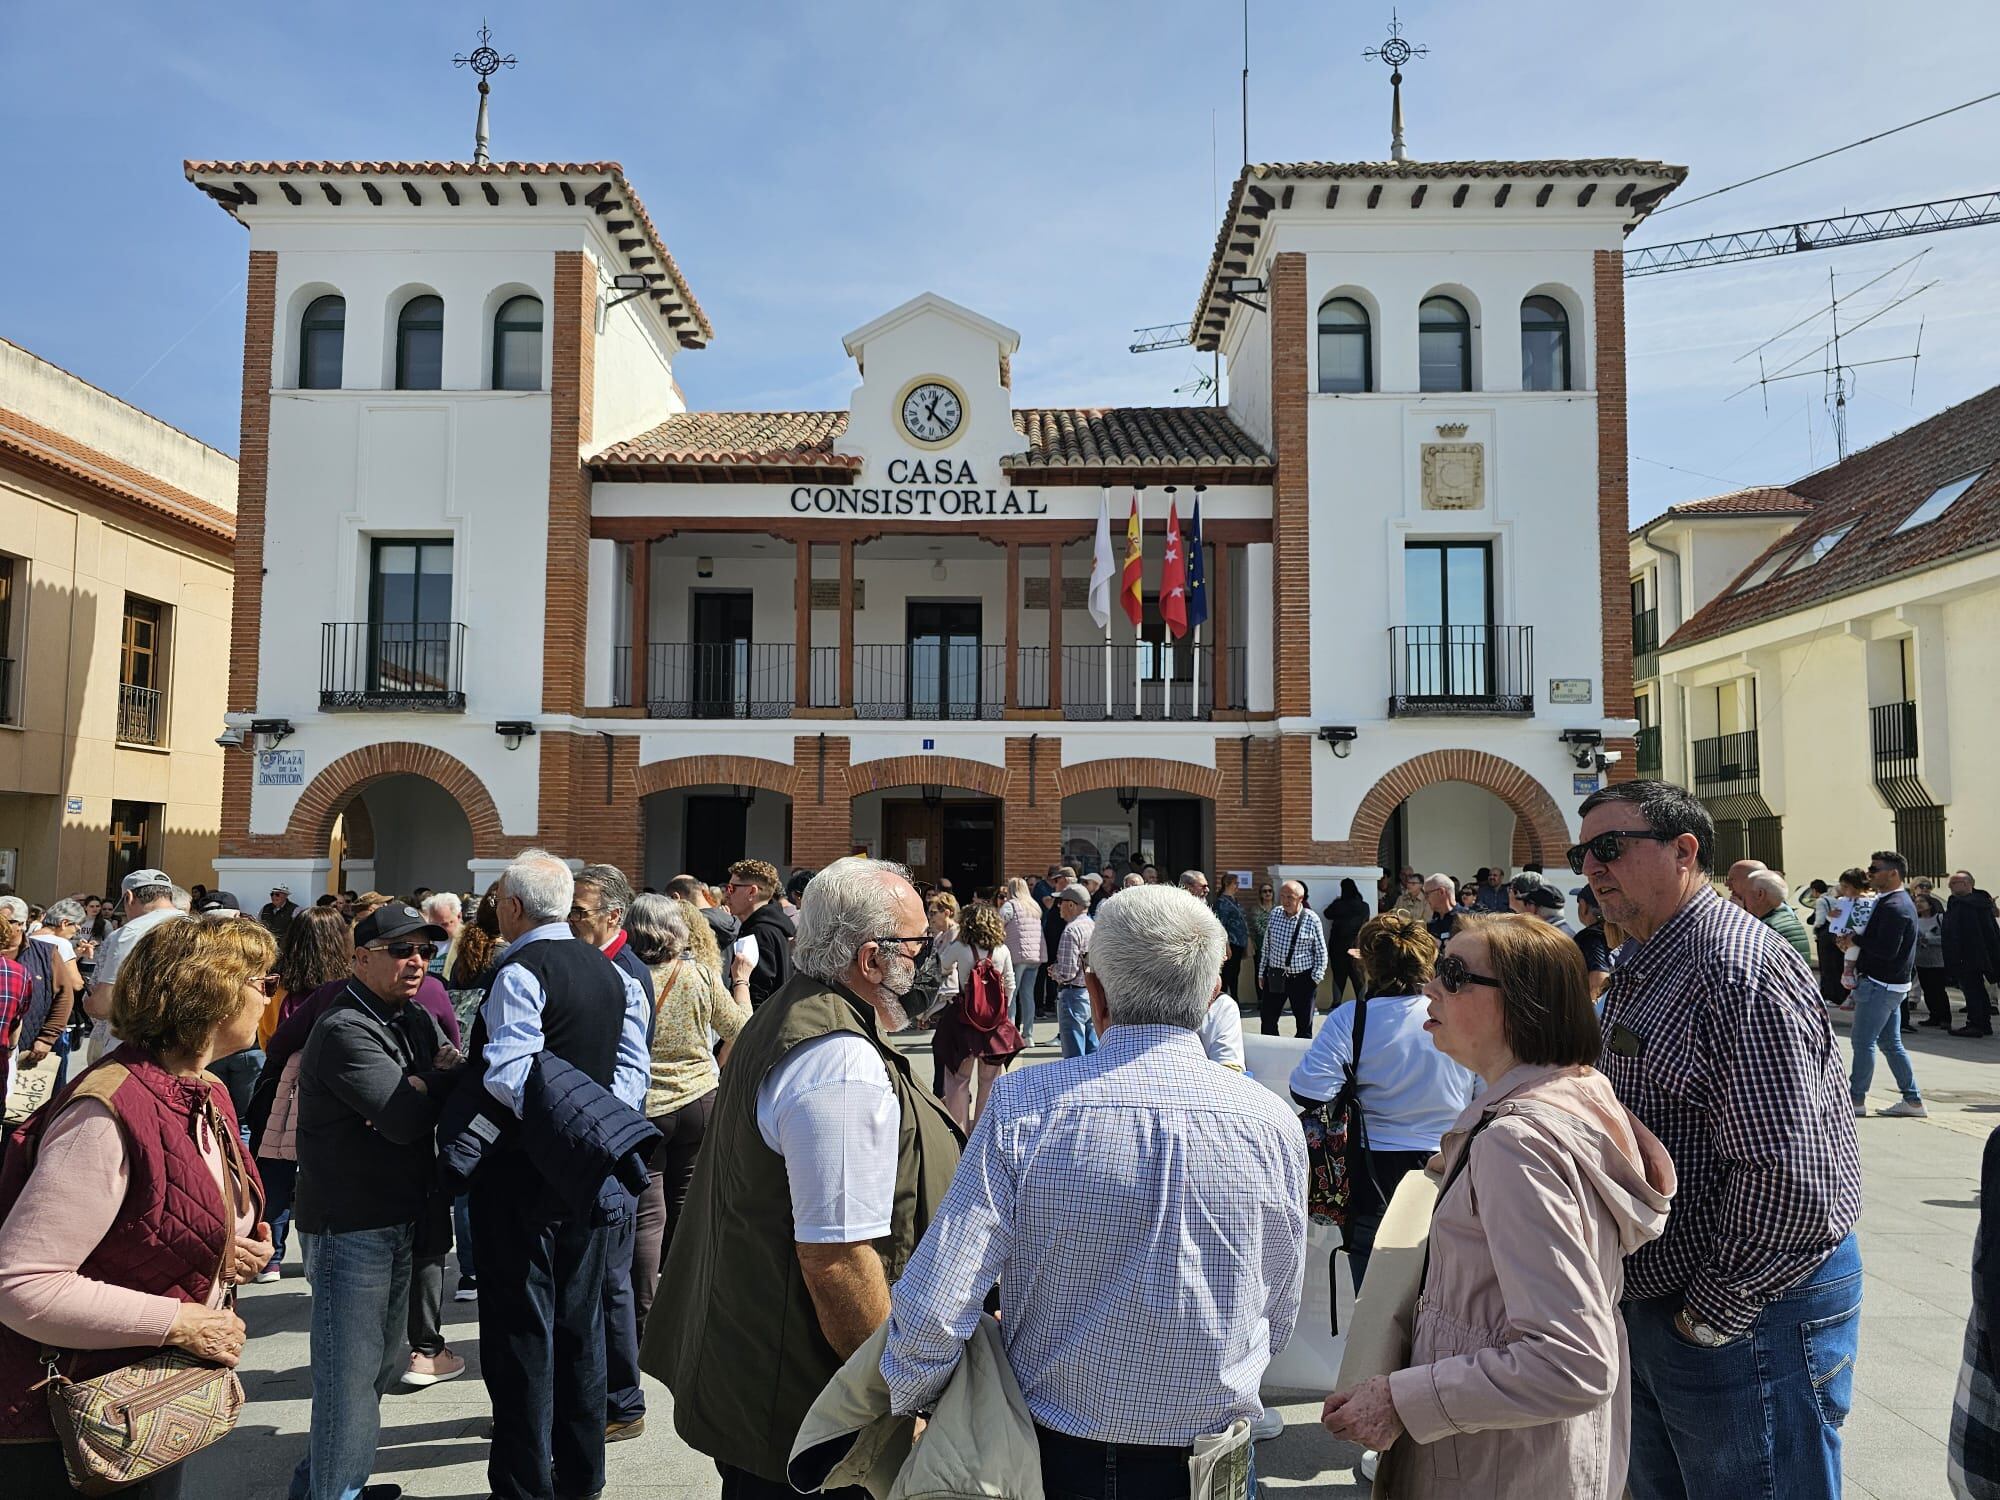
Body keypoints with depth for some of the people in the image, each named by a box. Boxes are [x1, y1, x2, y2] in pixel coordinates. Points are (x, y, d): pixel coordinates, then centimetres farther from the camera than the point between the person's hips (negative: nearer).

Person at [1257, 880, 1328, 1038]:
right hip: (1275, 976, 3)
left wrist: (1317, 977, -8)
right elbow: (1266, 946, 8)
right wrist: (1262, 972, 10)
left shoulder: (1312, 919, -10)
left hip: (1302, 978, -3)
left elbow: (1321, 951, -3)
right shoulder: (1275, 914, 1)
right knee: (1268, 1020, 8)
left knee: (1304, 1023, 8)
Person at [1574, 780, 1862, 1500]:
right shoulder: (1643, 974, 11)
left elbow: (1789, 1184, -28)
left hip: (1750, 1310, -10)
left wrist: (1710, 1318, -19)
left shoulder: (1739, 971, -23)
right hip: (1652, 1304, 10)